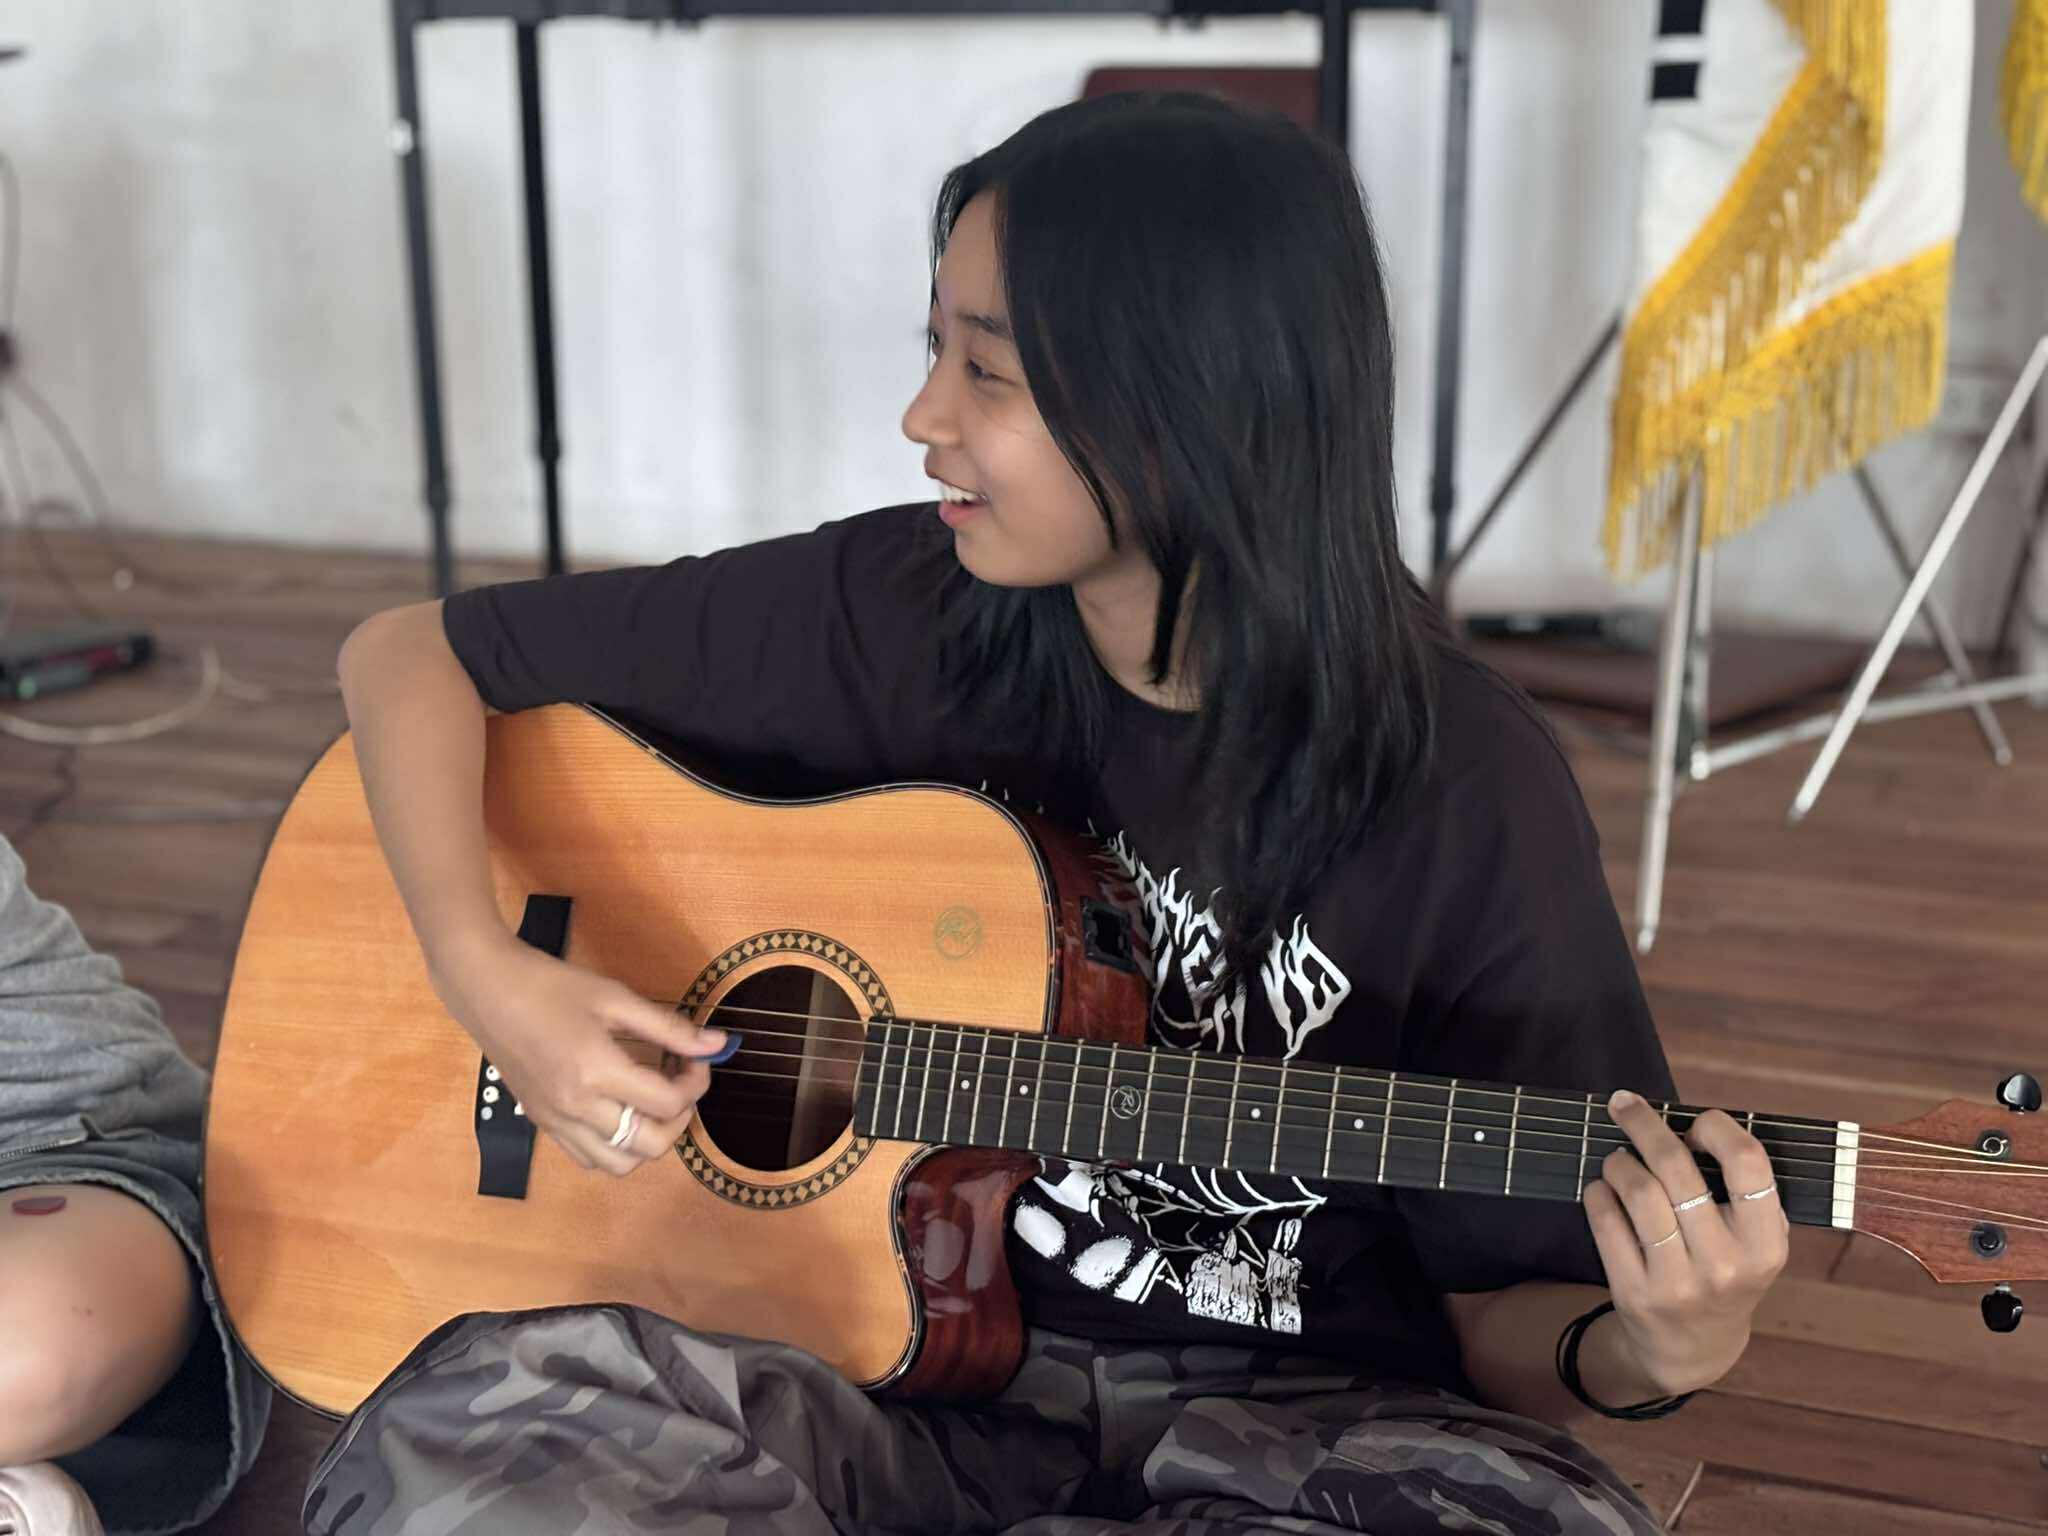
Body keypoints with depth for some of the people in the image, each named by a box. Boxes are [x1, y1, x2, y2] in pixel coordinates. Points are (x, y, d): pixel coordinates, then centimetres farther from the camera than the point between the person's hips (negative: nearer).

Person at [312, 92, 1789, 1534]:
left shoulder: (1466, 793, -10)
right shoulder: (888, 617, -7)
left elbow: (1502, 1317, -2)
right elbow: (410, 653, 2)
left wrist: (1647, 1354, -25)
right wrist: (488, 974, -13)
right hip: (891, 1359, 0)